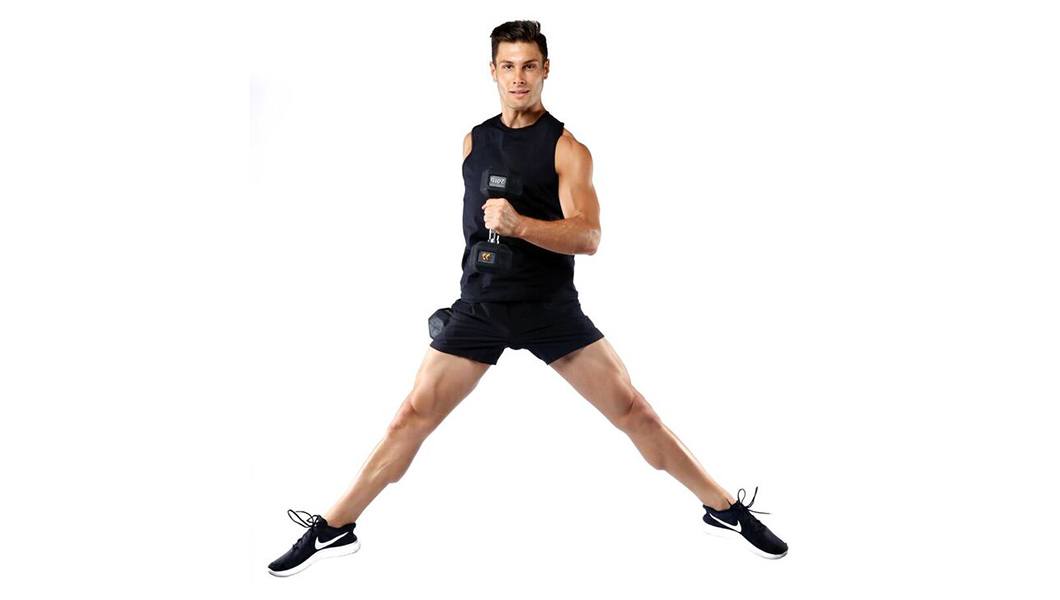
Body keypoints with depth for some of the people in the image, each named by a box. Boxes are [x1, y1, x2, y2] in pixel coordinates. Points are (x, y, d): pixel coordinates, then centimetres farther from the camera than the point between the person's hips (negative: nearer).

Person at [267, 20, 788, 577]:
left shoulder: (566, 147, -5)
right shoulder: (473, 141, 9)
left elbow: (588, 236, -17)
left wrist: (519, 224, -33)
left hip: (551, 309, -3)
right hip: (479, 305, 3)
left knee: (634, 411, -4)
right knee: (412, 417, -1)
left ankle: (726, 512, 8)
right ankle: (332, 531, 9)